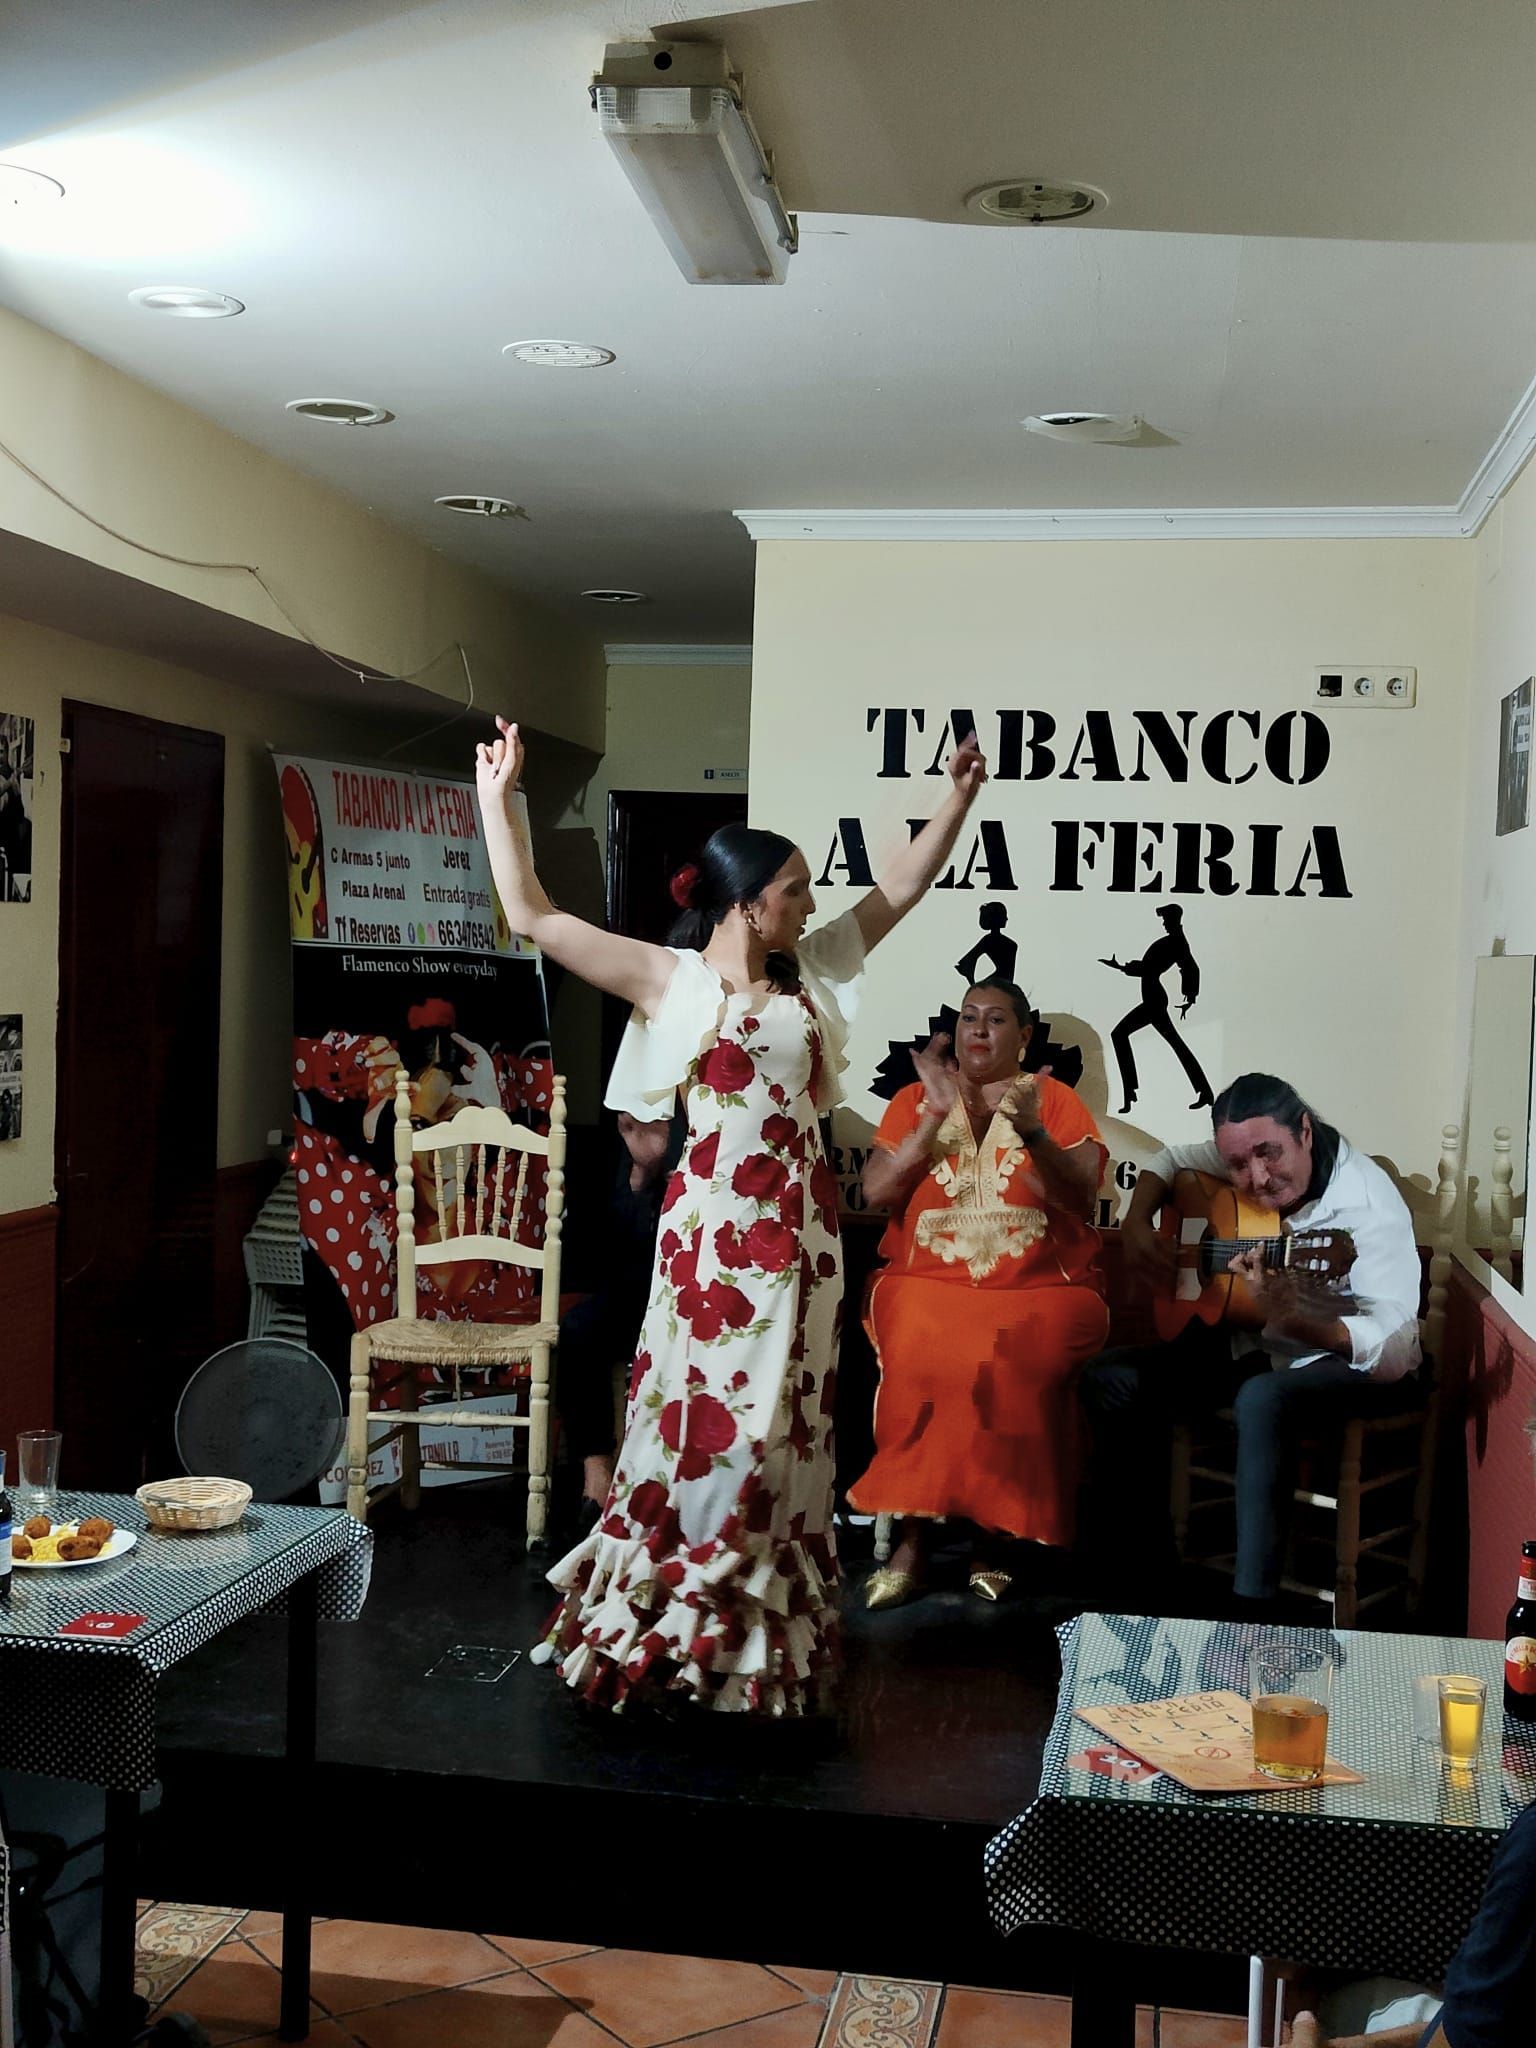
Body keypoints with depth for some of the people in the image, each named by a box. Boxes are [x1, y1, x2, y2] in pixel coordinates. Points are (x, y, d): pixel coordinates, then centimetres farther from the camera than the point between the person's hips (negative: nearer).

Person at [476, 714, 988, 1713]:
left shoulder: (811, 971, 10)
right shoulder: (673, 981, -4)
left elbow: (898, 891, 17)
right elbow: (533, 916, -8)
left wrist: (960, 797, 13)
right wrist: (499, 797, -8)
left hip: (801, 1224, 5)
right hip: (716, 1221, -5)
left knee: (785, 1420, 10)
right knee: (710, 1413, -1)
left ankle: (769, 1626, 22)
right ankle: (666, 1627, 14)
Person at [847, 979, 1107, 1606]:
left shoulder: (1053, 1098, 9)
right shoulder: (915, 1099, 12)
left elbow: (1079, 1196, -5)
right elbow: (875, 1193, -1)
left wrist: (1030, 1131, -20)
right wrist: (936, 1116, -9)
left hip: (1039, 1290, -1)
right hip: (927, 1283, 1)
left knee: (1017, 1366, -32)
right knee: (919, 1359, -31)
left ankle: (994, 1537, -13)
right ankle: (911, 1538, -18)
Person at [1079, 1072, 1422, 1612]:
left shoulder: (1369, 1207, -28)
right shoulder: (1247, 1157, -7)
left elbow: (1396, 1353, -35)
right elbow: (1171, 1159, 16)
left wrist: (1293, 1322, -51)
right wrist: (1135, 1226, -3)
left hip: (1348, 1360, -7)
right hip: (1251, 1344, 7)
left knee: (1261, 1399, -39)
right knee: (1110, 1379, -8)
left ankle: (1253, 1603, -30)